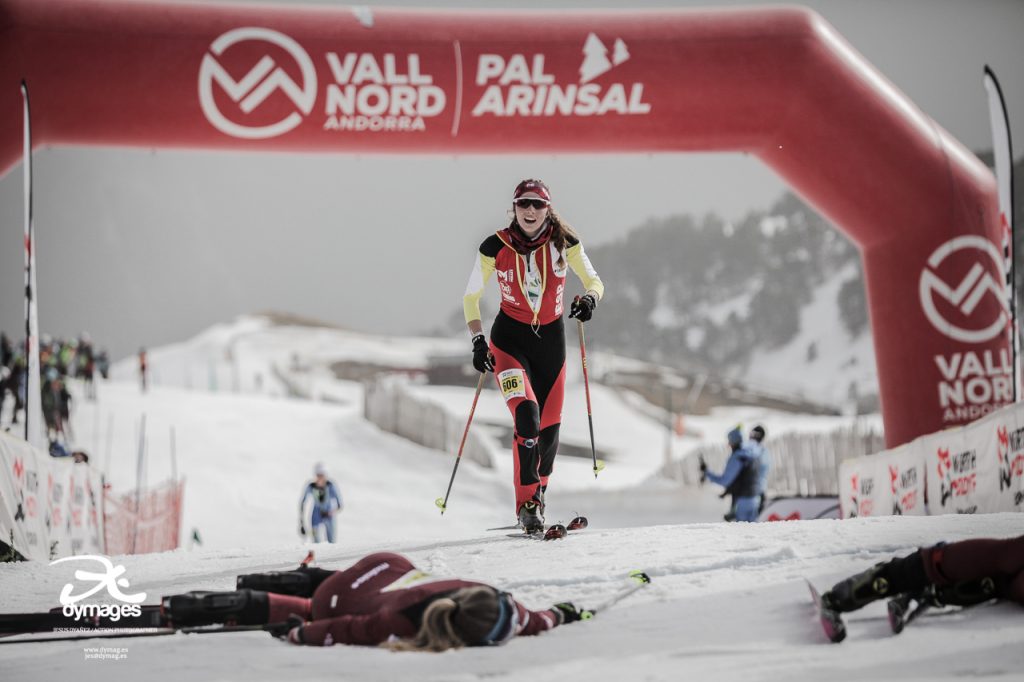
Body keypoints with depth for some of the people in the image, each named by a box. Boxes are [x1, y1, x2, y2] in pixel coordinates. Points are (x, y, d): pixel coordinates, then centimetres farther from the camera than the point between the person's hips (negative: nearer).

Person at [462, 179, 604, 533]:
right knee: (526, 415, -24)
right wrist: (478, 340, -11)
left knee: (549, 428, 7)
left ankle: (538, 494, 33)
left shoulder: (563, 243, -8)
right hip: (509, 338, -2)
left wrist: (590, 297, -23)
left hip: (551, 338, 2)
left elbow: (594, 280, 0)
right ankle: (526, 503, -17)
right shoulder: (495, 248, -10)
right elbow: (471, 297, 0)